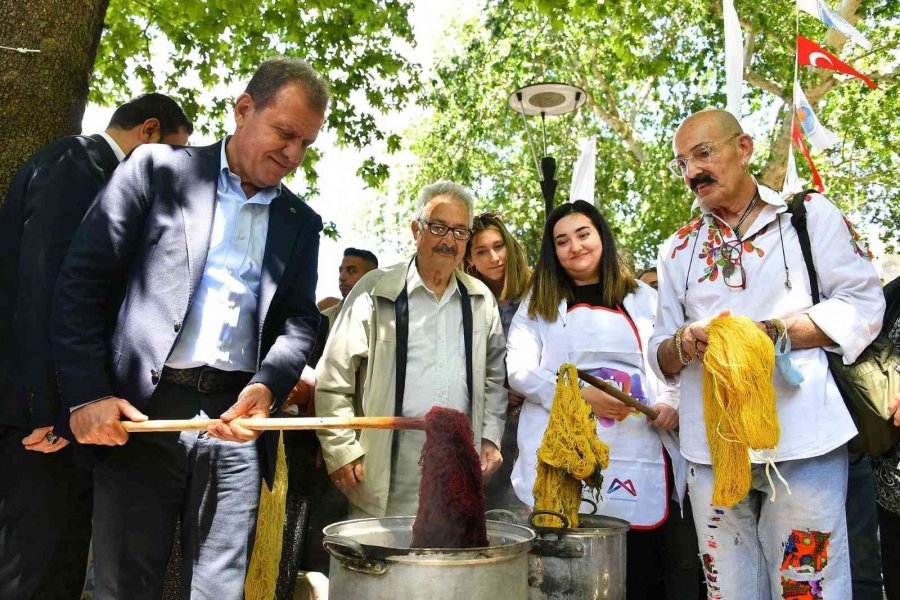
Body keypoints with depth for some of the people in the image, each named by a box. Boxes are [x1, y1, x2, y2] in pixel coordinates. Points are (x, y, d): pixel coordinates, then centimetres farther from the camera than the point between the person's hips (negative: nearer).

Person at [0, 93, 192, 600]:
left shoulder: (91, 167, 19)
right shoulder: (77, 161, -8)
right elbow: (45, 278, -19)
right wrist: (52, 404, -21)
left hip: (63, 401, 9)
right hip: (45, 402, -9)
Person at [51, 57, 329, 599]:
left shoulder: (301, 222, 13)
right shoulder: (158, 169, 3)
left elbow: (299, 322, 8)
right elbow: (82, 282, 0)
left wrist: (267, 386, -12)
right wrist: (87, 394, -9)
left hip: (237, 417, 3)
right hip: (139, 411, -2)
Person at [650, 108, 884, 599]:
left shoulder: (810, 213, 5)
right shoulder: (678, 249, 13)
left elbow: (863, 306, -2)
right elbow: (660, 355, 12)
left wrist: (768, 333, -15)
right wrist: (683, 343, -11)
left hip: (802, 441, -3)